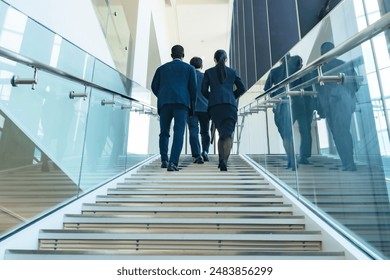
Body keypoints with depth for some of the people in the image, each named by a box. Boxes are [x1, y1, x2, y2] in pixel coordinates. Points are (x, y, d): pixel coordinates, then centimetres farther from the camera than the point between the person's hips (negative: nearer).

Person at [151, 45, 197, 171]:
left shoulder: (162, 68, 22)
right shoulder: (189, 68, 17)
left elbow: (154, 86, 13)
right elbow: (194, 88, 7)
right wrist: (192, 103, 20)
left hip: (164, 103, 2)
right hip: (182, 102, -2)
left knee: (164, 132, 12)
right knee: (178, 133, -8)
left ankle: (164, 160, 9)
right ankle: (173, 162, -19)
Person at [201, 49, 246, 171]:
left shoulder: (208, 72, 13)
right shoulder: (232, 71, 16)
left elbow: (204, 90, 5)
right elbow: (242, 88, 11)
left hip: (214, 106, 1)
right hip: (230, 105, -1)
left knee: (222, 133, 13)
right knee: (228, 134, -5)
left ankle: (222, 160, 5)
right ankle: (224, 161, -25)